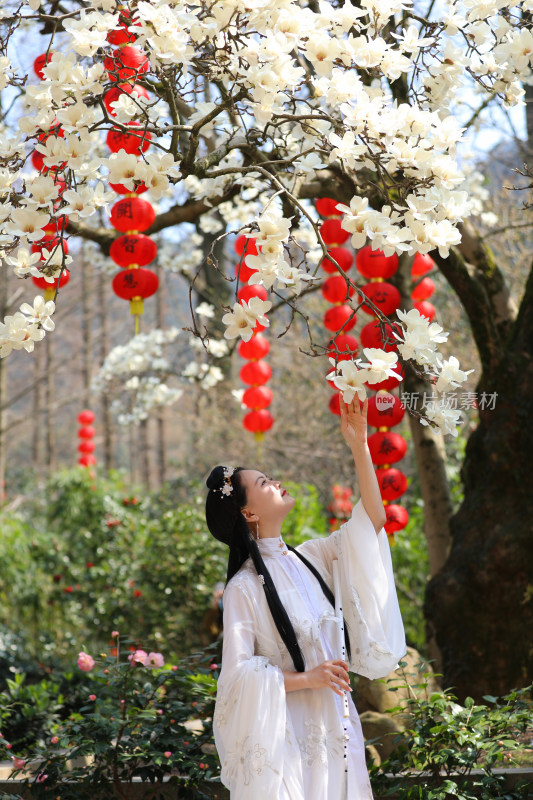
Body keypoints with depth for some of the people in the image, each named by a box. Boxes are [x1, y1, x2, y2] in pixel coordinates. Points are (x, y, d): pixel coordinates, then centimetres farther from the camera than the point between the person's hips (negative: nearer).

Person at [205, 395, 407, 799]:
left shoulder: (308, 558, 7)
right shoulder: (244, 587, -11)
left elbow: (372, 518, 4)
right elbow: (237, 671, -14)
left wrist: (359, 445, -2)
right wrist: (306, 678, -18)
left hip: (334, 726, 6)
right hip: (283, 732, -6)